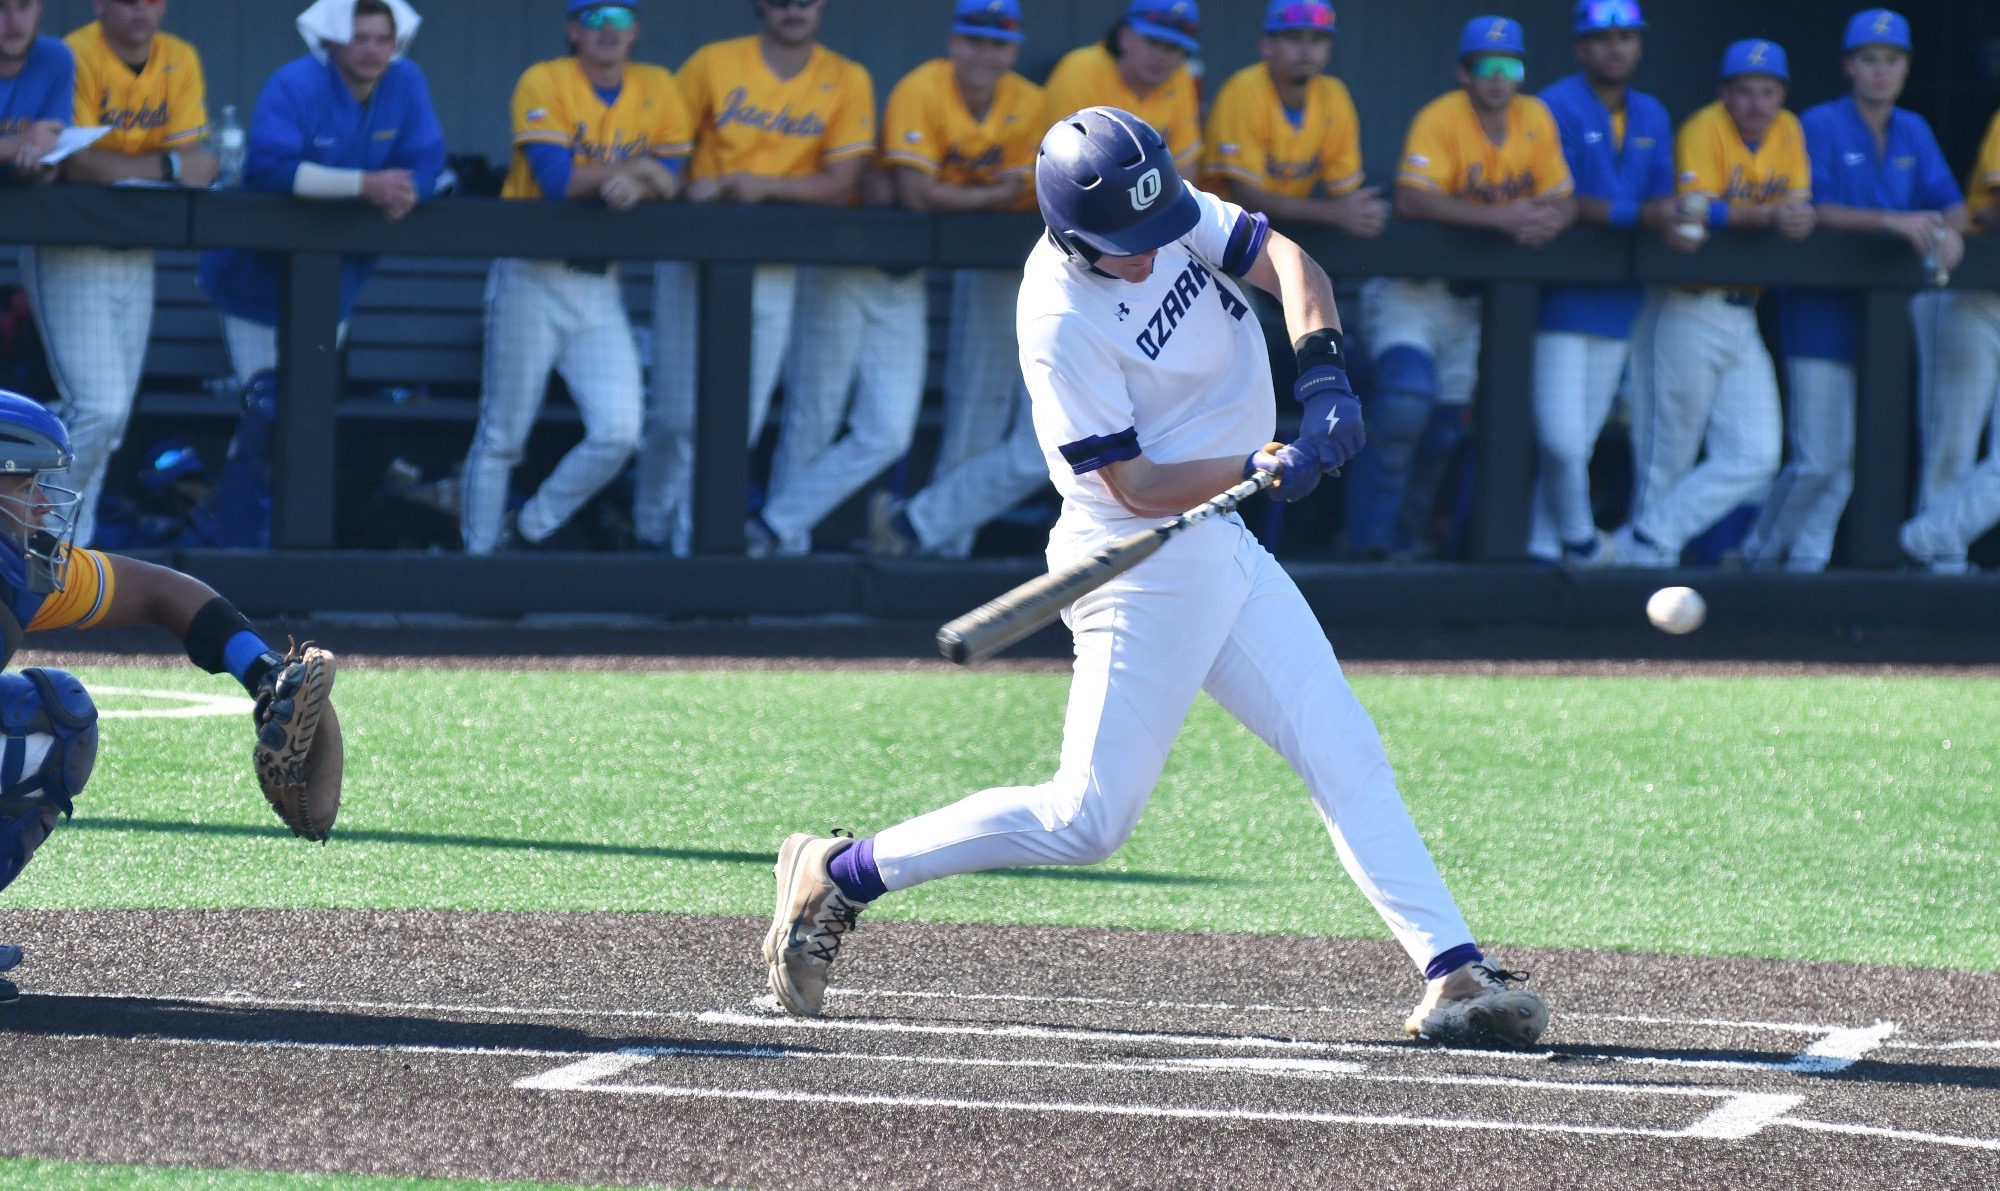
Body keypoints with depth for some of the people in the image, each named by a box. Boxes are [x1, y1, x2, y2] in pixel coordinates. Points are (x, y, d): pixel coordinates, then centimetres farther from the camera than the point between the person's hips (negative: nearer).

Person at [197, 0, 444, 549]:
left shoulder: (406, 86, -4)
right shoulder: (294, 87, -21)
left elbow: (425, 165, -7)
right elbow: (273, 167, -33)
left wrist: (403, 193, -32)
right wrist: (365, 184, -38)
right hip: (261, 274, -5)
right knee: (267, 413, -8)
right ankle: (244, 541, 1)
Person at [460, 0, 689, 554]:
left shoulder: (658, 90, 6)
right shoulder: (545, 83, -8)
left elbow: (669, 184, 0)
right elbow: (556, 180, -19)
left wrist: (634, 185, -20)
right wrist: (635, 168, -15)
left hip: (600, 287, 4)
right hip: (533, 277, -4)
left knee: (618, 435, -8)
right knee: (502, 439, 1)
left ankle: (526, 534, 11)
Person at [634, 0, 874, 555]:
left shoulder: (847, 82, 0)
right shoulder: (714, 63, 0)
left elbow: (842, 185, -5)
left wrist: (765, 185, -20)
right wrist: (686, 187, -18)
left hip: (774, 273, 1)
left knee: (741, 420, -2)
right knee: (678, 415, -1)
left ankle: (695, 541, 8)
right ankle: (652, 531, 18)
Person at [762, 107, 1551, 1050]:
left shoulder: (1168, 214, -3)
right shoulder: (1061, 324, -23)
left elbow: (1284, 261, -5)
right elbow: (1137, 487, -21)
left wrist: (1320, 367, -23)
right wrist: (1258, 468, -34)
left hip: (1222, 549, 8)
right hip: (1142, 566, -8)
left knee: (1345, 754, 4)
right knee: (1087, 820, -9)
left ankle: (1454, 975, 3)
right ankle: (839, 878, 2)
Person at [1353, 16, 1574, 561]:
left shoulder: (1536, 119, -1)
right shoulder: (1440, 120, -18)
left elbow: (1563, 200, 1)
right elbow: (1412, 200, -31)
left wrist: (1549, 220, -25)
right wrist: (1500, 217, -37)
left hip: (1472, 294, 6)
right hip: (1416, 286, -6)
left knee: (1447, 424, 10)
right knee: (1406, 402, -24)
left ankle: (1405, 537, 28)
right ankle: (1369, 541, -16)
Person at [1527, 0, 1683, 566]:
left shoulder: (1652, 117, 14)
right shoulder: (1557, 108, -8)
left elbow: (1660, 198, 12)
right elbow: (1564, 204, -16)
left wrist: (1673, 223, -11)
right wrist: (1638, 215, -26)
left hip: (1619, 301, 6)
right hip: (1562, 299, -6)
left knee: (1582, 441, 9)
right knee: (1561, 439, -12)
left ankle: (1546, 550, 17)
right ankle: (1578, 538, 7)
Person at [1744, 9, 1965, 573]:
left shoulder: (1914, 134, 13)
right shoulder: (1820, 126, -5)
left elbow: (1950, 203, 8)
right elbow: (1814, 211, -15)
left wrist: (1948, 229, -16)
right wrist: (1892, 220, -26)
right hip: (1822, 310, -5)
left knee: (1850, 457, 4)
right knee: (1819, 459, -8)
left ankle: (1806, 559, 14)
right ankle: (1762, 553, 10)